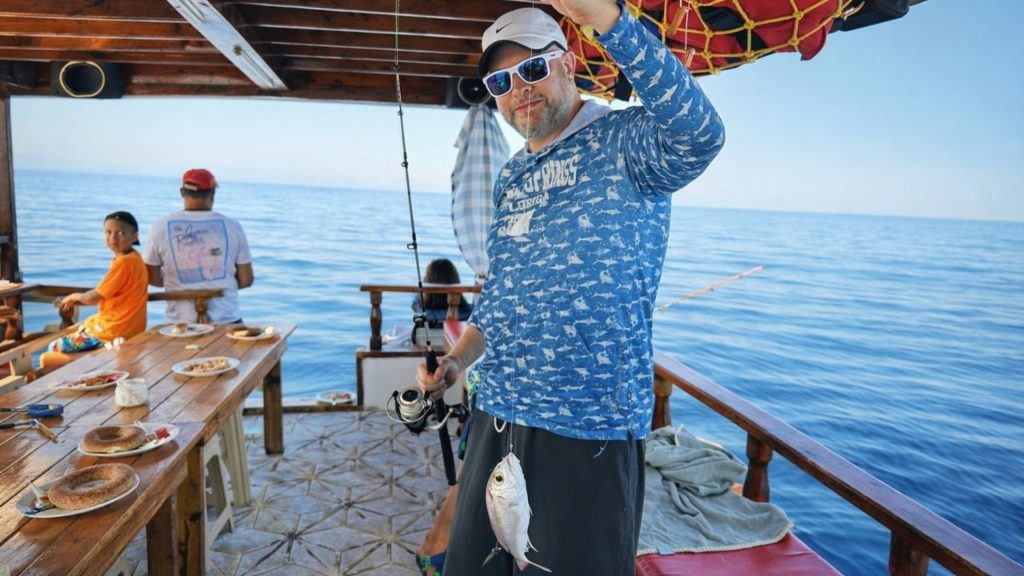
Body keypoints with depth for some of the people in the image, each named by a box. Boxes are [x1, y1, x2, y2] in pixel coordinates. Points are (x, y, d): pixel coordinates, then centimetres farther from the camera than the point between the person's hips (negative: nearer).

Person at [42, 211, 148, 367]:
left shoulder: (123, 263, -21)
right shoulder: (132, 259, 8)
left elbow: (94, 297, -15)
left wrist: (75, 296, 4)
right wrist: (76, 300, 8)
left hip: (114, 332, -9)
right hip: (127, 327, 9)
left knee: (54, 349, 3)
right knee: (77, 328, 28)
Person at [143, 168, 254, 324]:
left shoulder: (161, 227, -2)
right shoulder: (232, 226, -3)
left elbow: (152, 278, 5)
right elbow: (246, 280, 1)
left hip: (180, 323, 1)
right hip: (226, 320, 0)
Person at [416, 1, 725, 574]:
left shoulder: (625, 142, -7)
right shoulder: (511, 177, 14)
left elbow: (699, 132, -31)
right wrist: (456, 360, 9)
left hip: (589, 429, -7)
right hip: (496, 418, 7)